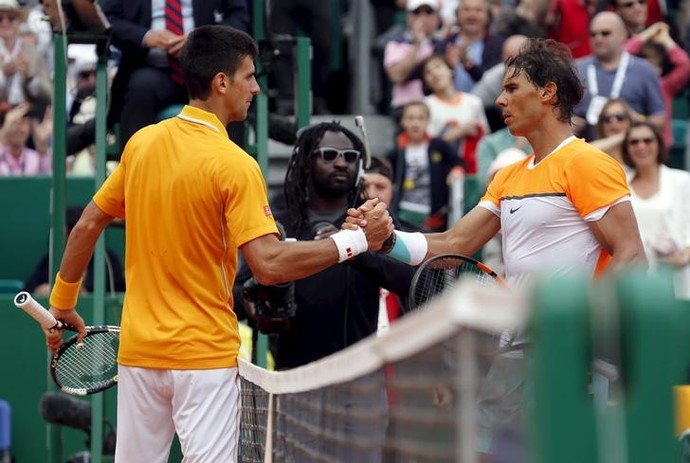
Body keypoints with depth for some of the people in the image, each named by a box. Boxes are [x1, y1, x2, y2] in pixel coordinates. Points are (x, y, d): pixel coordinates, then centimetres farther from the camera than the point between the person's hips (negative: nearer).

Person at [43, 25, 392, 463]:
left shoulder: (140, 143, 3)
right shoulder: (234, 164, -15)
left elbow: (87, 225, 10)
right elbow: (269, 264, -22)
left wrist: (62, 304, 21)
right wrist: (357, 240, -15)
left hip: (138, 349, 6)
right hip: (204, 355, -6)